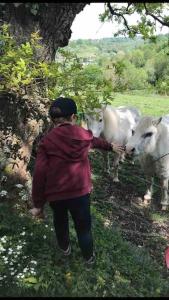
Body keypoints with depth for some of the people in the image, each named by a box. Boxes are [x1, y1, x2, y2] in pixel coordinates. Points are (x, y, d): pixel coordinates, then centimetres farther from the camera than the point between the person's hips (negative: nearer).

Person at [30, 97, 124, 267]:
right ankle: (89, 257, 44)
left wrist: (38, 204, -4)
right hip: (81, 191, 1)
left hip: (55, 194, 0)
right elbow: (96, 141, 21)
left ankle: (65, 248, 54)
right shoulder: (84, 135, -2)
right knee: (83, 226, 22)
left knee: (60, 222, 29)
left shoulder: (46, 141, -10)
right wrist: (111, 146, 44)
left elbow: (39, 174, -13)